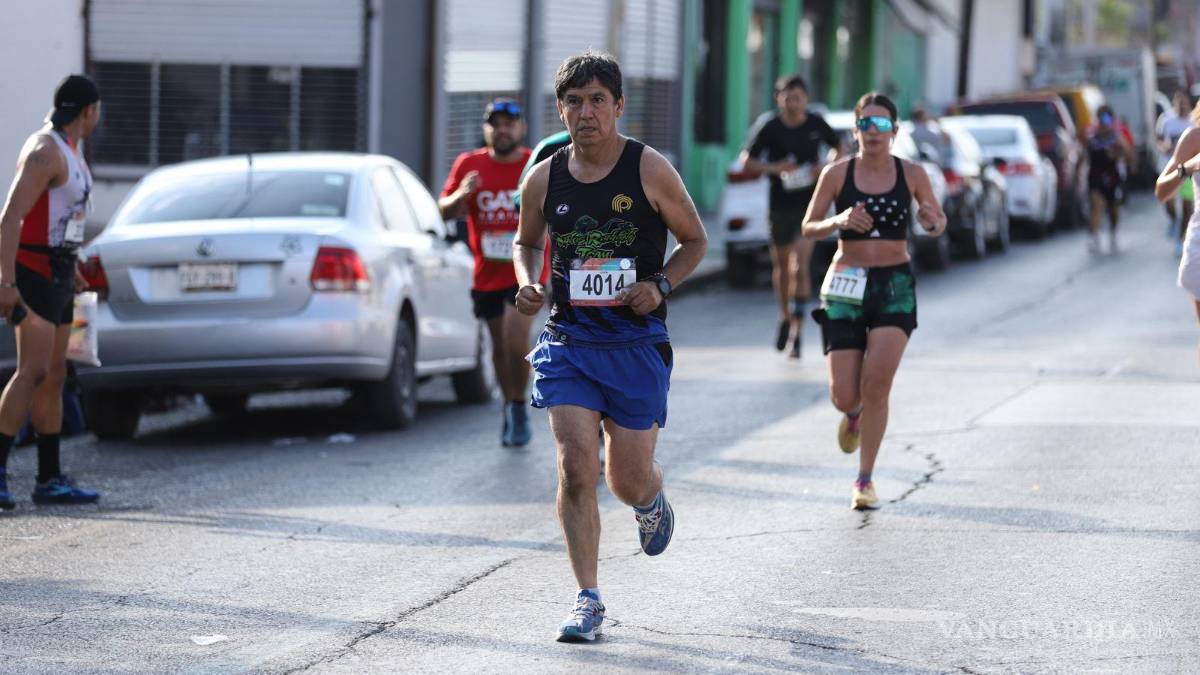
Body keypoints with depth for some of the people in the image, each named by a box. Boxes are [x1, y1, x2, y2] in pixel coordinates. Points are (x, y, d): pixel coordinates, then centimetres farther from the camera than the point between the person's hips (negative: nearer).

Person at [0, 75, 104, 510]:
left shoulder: (68, 150, 16)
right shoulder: (46, 151, -15)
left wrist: (70, 268, 31)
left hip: (56, 272, 10)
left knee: (54, 376, 10)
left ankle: (50, 479, 13)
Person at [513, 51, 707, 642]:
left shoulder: (650, 171, -6)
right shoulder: (543, 180, 1)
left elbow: (695, 241, 4)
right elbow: (526, 242, 20)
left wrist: (660, 286, -13)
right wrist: (527, 285, -1)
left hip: (636, 343, -2)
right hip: (568, 340, 2)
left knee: (630, 482, 3)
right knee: (576, 467, -13)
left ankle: (652, 496, 43)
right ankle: (588, 602, -4)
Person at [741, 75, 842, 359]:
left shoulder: (816, 123, -1)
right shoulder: (770, 127, -5)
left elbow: (840, 149, 14)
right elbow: (747, 160, 0)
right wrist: (774, 168, -18)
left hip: (809, 203, -1)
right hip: (781, 204, 1)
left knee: (800, 264, -14)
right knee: (781, 266, 13)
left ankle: (797, 329, -12)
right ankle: (786, 317, 38)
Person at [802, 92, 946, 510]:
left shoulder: (911, 174, 0)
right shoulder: (837, 174, -2)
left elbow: (939, 223, 8)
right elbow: (808, 228, 1)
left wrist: (933, 222, -16)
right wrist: (839, 221, -20)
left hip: (895, 286, 0)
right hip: (846, 286, 0)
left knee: (877, 384, -15)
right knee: (844, 396, -2)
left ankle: (865, 479, -2)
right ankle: (853, 414, 38)